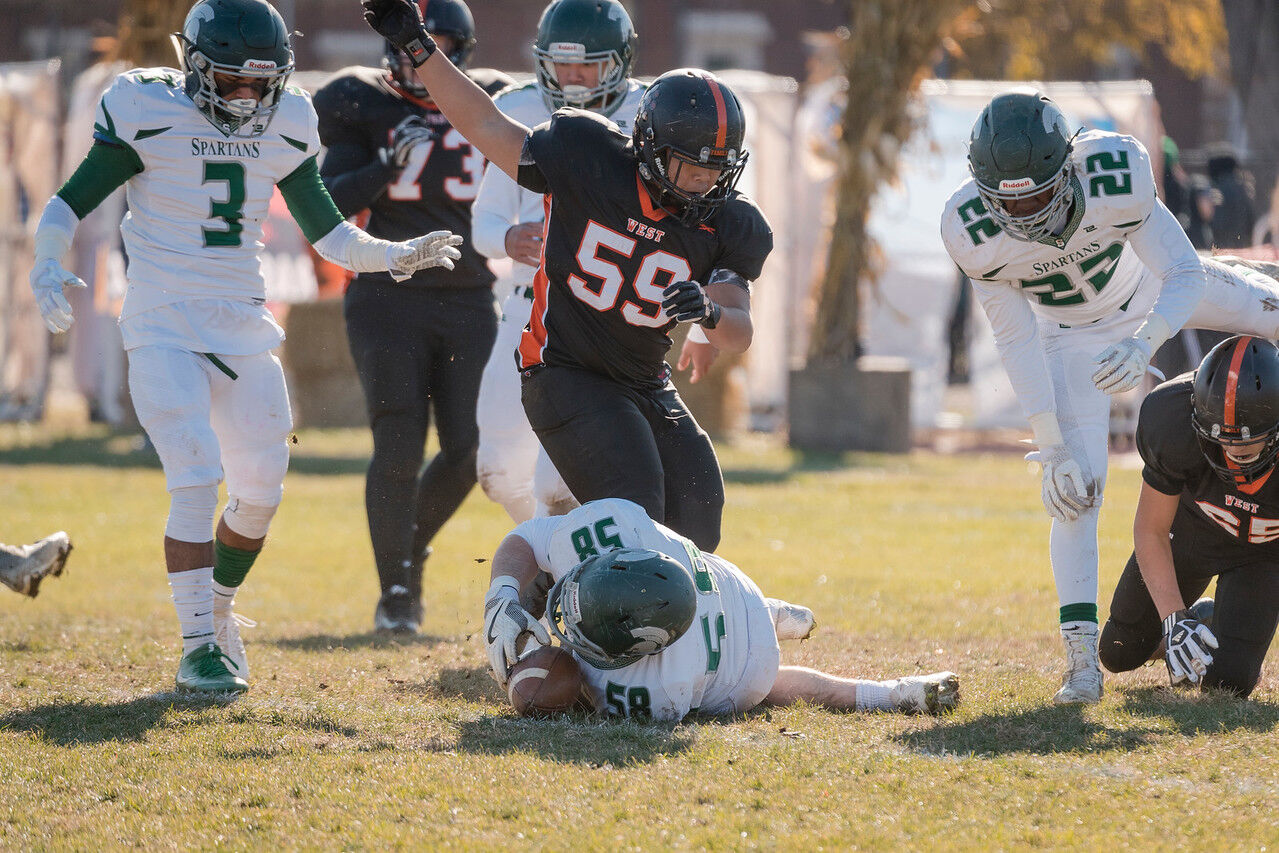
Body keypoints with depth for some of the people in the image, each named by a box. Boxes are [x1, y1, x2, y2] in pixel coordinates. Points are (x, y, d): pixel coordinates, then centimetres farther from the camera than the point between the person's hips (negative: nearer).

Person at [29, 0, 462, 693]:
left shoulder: (283, 126, 5)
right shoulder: (148, 115, -9)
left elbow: (325, 231, 13)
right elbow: (73, 200, -5)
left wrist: (396, 256, -1)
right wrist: (47, 269, -21)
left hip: (242, 324, 5)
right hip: (164, 324, -5)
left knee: (260, 491, 5)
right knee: (197, 480, -16)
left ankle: (216, 609, 30)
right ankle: (198, 647, -10)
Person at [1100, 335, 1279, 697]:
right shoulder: (1173, 424, -38)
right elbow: (1150, 531, -20)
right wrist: (1174, 619, -30)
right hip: (1193, 526, 2)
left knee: (1227, 679, -15)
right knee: (1120, 654, 10)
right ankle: (1199, 617, 40)